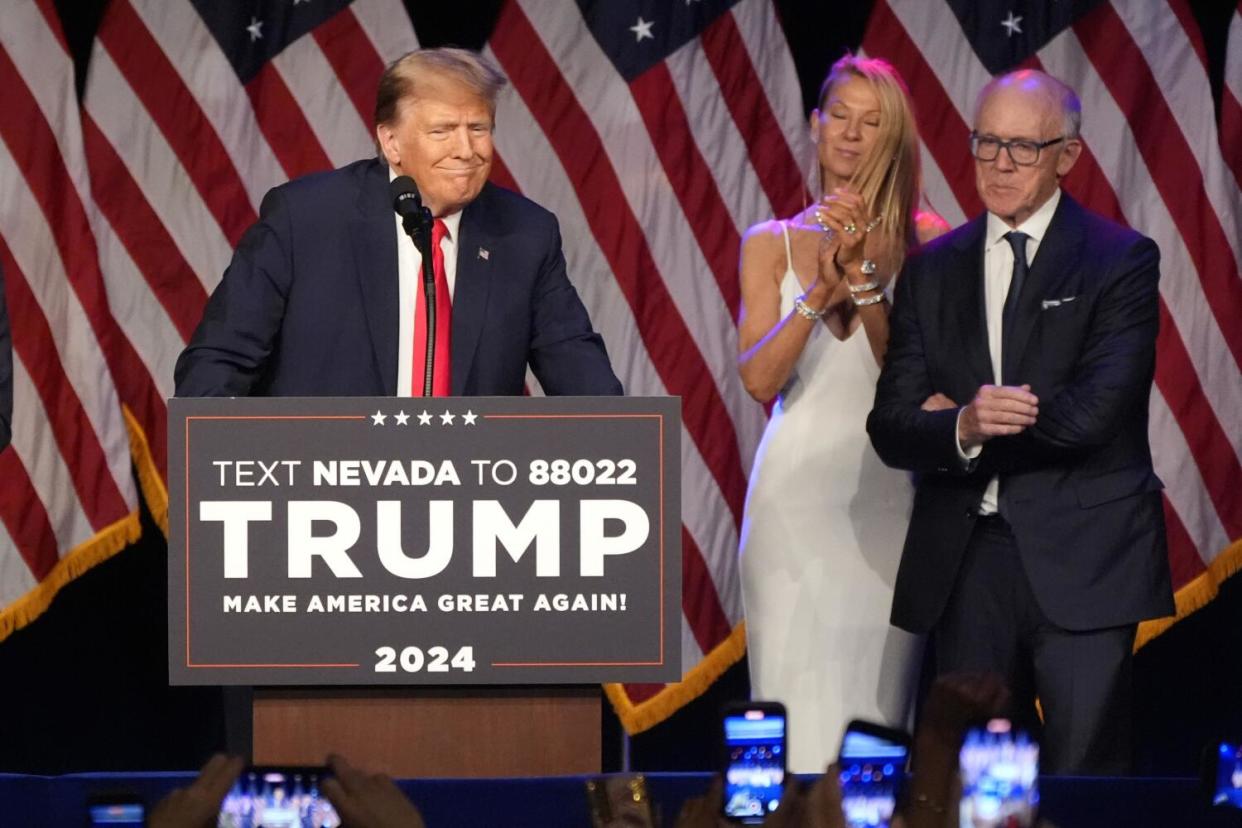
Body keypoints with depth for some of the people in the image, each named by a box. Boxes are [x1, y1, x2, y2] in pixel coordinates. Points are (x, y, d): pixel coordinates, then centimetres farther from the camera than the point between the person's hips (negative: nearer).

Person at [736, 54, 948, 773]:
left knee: (877, 691, -3)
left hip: (886, 490, 0)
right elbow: (758, 378, -2)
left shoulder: (921, 240, 5)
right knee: (801, 702, -4)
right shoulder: (773, 244, 8)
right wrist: (821, 290, -15)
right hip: (797, 488, 0)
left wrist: (865, 279, -16)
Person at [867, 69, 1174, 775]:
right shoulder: (934, 270, 12)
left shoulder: (1119, 260, -2)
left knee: (1085, 778, -5)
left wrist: (966, 422, -4)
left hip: (1079, 558, -4)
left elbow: (1094, 414, -13)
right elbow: (892, 429, 4)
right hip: (965, 560, 4)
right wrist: (964, 428, -17)